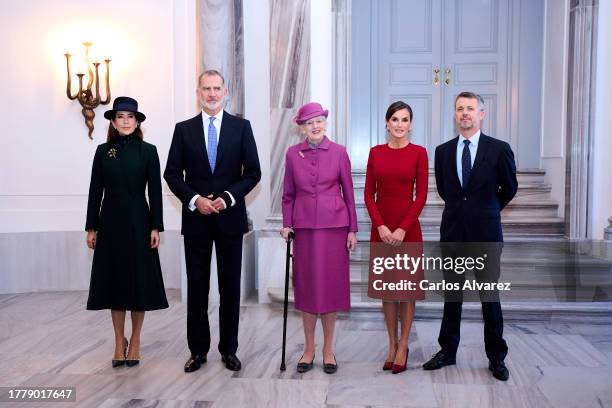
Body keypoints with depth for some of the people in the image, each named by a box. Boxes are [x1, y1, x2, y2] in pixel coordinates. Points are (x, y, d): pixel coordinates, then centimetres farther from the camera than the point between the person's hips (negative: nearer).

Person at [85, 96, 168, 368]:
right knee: (114, 280, 6)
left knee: (139, 281, 2)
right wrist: (91, 227, 2)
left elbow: (155, 192, -2)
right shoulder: (103, 151, 5)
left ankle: (135, 342, 16)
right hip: (110, 222, 2)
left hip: (138, 221, -2)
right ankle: (119, 341, 19)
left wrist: (156, 227, -7)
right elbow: (95, 191, 6)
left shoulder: (148, 151, 0)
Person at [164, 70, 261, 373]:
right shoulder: (184, 129, 5)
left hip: (230, 217, -1)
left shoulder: (241, 127, 3)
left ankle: (229, 350, 19)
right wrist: (195, 199, -11)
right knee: (197, 287, 7)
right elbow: (172, 174, 3)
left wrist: (228, 197, -14)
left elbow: (253, 172, -1)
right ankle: (198, 350, 19)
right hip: (196, 218, 1)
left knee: (230, 286, 7)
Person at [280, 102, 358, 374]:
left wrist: (352, 229, 0)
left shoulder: (339, 152, 0)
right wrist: (286, 224, 0)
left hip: (334, 225, -1)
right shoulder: (293, 154, 4)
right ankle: (309, 349, 19)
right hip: (304, 227, 1)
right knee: (306, 286, 6)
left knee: (331, 285, 3)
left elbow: (348, 192, 2)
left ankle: (328, 350, 17)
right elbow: (288, 193, 10)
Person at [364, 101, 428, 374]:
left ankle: (403, 346, 17)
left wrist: (402, 229, -13)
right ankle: (392, 345, 22)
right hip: (381, 228, 3)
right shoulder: (376, 152, 5)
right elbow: (369, 193, 3)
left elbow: (421, 196, -6)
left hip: (408, 227, -3)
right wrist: (381, 226, -10)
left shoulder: (418, 152, -2)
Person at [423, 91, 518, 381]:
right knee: (452, 295, 10)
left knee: (490, 296, 6)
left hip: (485, 232, -2)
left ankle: (496, 357, 18)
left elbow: (509, 188, 9)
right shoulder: (443, 151, 6)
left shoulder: (499, 149, -3)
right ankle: (447, 351, 21)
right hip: (452, 232, 3)